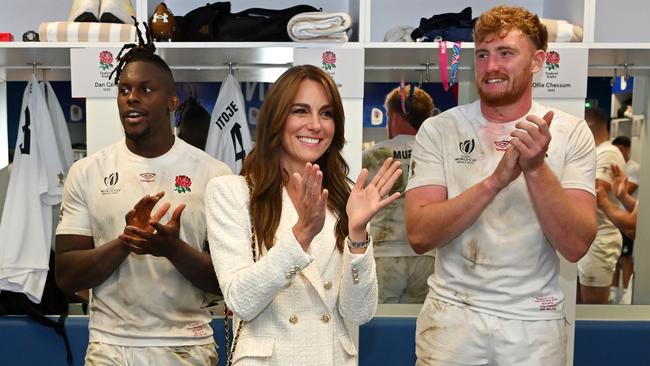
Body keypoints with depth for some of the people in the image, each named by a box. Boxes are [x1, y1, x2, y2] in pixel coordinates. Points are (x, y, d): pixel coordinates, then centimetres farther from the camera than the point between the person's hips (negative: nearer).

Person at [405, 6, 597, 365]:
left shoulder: (571, 132, -6)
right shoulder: (438, 129, -7)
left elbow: (576, 245, -13)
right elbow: (419, 235, -16)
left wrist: (536, 169, -26)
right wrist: (495, 181, -27)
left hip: (534, 321, 1)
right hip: (452, 314, 0)